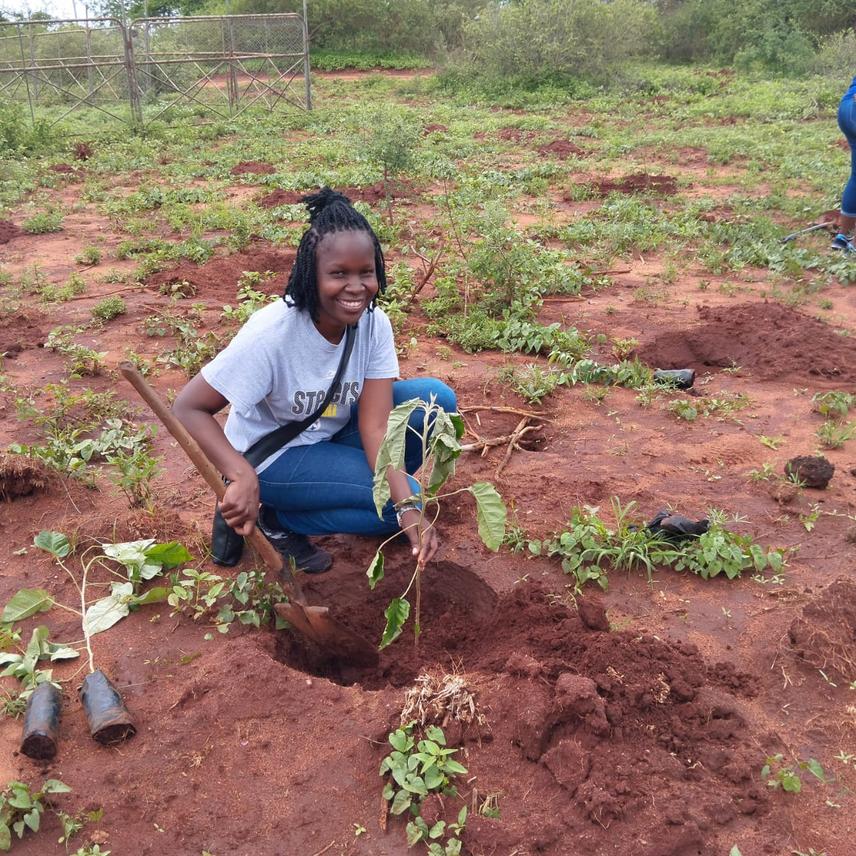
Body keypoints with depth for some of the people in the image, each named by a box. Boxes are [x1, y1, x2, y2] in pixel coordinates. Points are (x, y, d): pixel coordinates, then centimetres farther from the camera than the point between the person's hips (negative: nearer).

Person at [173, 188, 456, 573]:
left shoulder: (374, 323, -16)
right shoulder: (272, 332, -31)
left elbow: (376, 425, -20)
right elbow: (188, 408, -28)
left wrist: (409, 507, -35)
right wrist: (242, 477, -44)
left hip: (330, 433, 6)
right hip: (270, 458, -5)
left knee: (435, 399, -13)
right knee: (391, 505, -22)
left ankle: (358, 484, 6)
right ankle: (277, 520, -1)